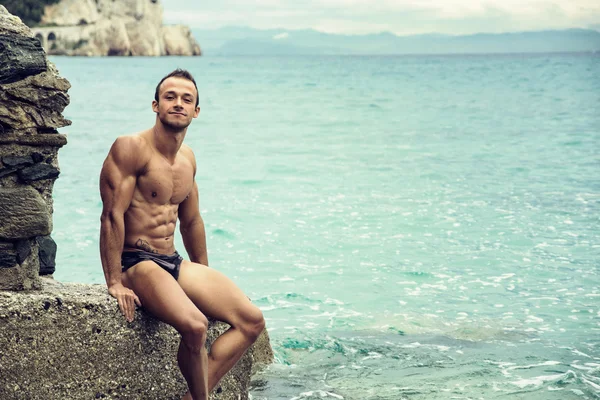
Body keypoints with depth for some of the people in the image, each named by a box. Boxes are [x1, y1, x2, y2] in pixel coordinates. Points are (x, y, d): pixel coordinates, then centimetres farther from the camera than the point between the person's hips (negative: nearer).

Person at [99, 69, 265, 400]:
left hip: (175, 263, 9)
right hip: (137, 263, -9)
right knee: (194, 325, -33)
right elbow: (112, 215, -17)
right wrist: (114, 282, -22)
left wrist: (205, 280, 24)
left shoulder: (187, 159, 13)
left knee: (252, 320, -4)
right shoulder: (131, 148, -11)